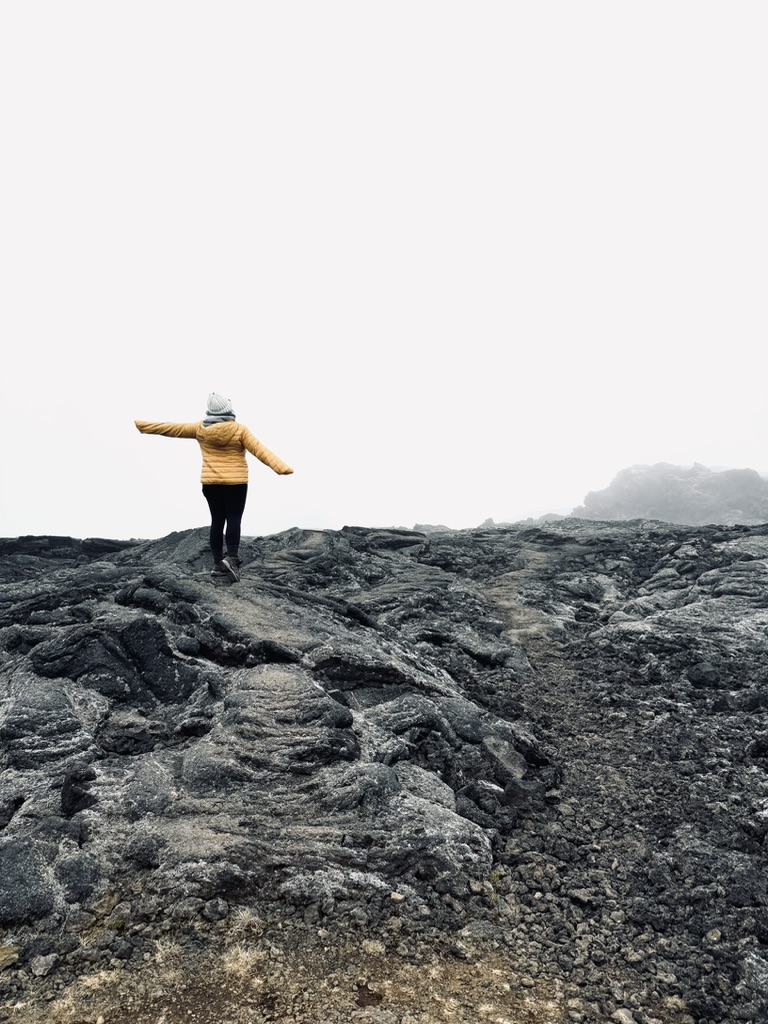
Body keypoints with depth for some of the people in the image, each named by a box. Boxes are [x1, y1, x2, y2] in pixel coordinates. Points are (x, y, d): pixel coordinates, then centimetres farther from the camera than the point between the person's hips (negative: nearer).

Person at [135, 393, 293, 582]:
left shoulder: (200, 428, 1)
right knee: (234, 519, -4)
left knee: (217, 520, 9)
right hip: (235, 482, -4)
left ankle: (218, 563, 11)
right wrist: (280, 467, -18)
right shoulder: (239, 429, -8)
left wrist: (142, 425, 22)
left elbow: (172, 428, 10)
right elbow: (259, 450, -14)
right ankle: (232, 557, -21)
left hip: (211, 482, 4)